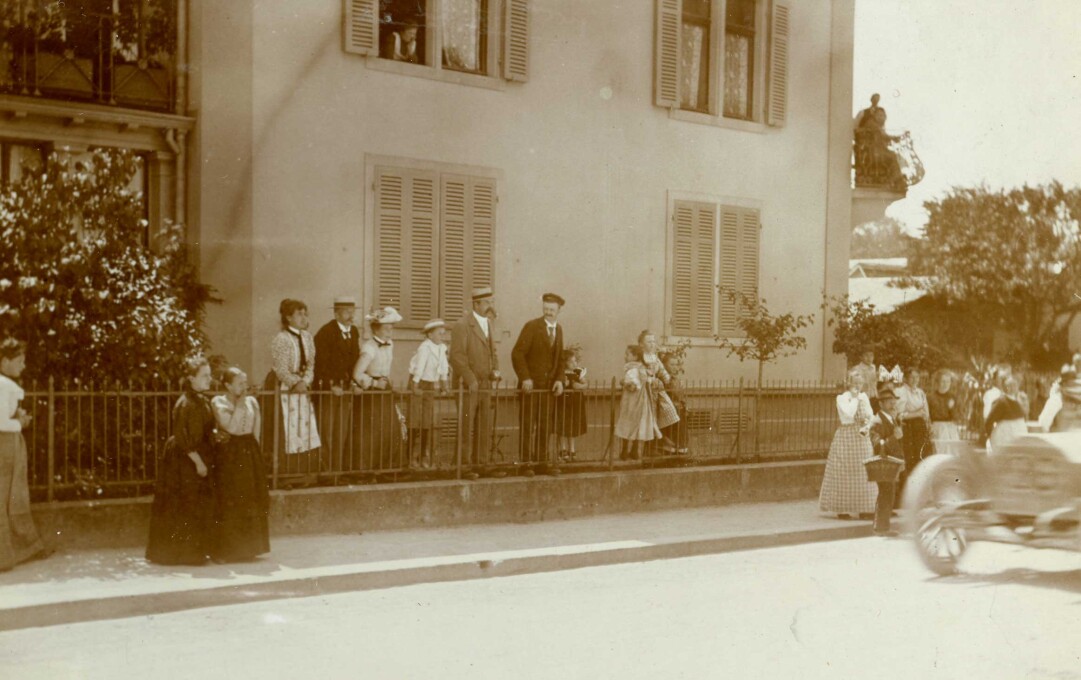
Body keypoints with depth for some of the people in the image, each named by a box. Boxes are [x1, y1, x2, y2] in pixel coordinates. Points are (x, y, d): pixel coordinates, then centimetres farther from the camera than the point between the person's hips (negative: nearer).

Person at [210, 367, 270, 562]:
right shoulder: (218, 402, -6)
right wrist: (239, 404, -14)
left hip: (250, 454, 5)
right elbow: (231, 427, -18)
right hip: (228, 455, -5)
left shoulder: (252, 401, 7)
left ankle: (247, 548, 19)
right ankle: (226, 550, 6)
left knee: (250, 503, 8)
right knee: (228, 504, -3)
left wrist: (253, 449, 4)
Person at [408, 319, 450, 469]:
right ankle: (413, 458, 2)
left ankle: (425, 458, 14)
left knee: (428, 424, 8)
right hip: (419, 385, -7)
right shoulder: (425, 347, -19)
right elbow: (419, 368, -23)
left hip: (431, 387, 7)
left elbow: (444, 369, 10)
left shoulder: (442, 348, 2)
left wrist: (444, 386, 8)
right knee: (416, 424, -4)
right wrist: (415, 387, -26)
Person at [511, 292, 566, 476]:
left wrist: (559, 379, 2)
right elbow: (517, 353, -11)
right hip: (531, 383, -5)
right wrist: (525, 378, -18)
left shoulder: (558, 329, 11)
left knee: (546, 425, 4)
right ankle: (526, 462, 4)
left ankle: (542, 460, 10)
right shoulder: (532, 326, -7)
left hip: (549, 385, 5)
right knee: (527, 425, -1)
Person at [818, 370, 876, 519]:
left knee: (864, 472, 5)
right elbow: (848, 415, -21)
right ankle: (842, 509, 4)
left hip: (862, 438, 5)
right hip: (846, 437, -5)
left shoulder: (863, 396, 10)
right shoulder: (842, 398, -5)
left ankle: (864, 508, 11)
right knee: (845, 473, -2)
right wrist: (853, 398, -13)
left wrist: (866, 427, -12)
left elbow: (869, 416, 7)